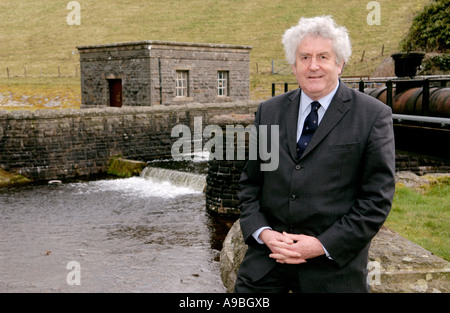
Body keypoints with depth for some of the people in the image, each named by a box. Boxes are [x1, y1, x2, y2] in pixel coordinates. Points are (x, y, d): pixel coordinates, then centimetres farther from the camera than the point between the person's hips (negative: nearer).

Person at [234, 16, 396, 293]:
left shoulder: (373, 116, -4)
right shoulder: (269, 112, 7)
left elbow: (378, 197, -7)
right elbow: (250, 183, 10)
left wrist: (324, 245, -13)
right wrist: (262, 232, -6)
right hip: (268, 255, 3)